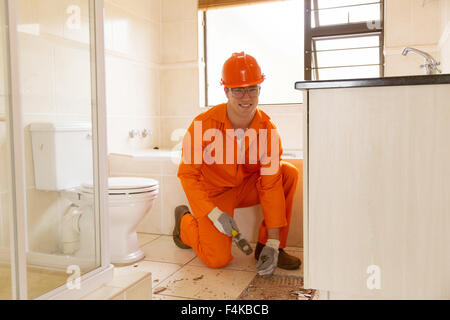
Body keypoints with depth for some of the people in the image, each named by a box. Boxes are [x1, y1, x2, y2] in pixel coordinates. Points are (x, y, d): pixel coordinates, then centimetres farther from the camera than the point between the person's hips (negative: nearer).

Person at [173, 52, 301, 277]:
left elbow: (271, 185, -18)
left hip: (246, 187, 4)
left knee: (289, 173, -20)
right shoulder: (204, 124, -24)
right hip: (214, 192, -3)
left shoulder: (267, 129, -17)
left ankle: (266, 247, -7)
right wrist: (214, 214, -27)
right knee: (218, 260, -17)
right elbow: (187, 174, -17)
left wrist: (273, 243, -22)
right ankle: (185, 221, 16)